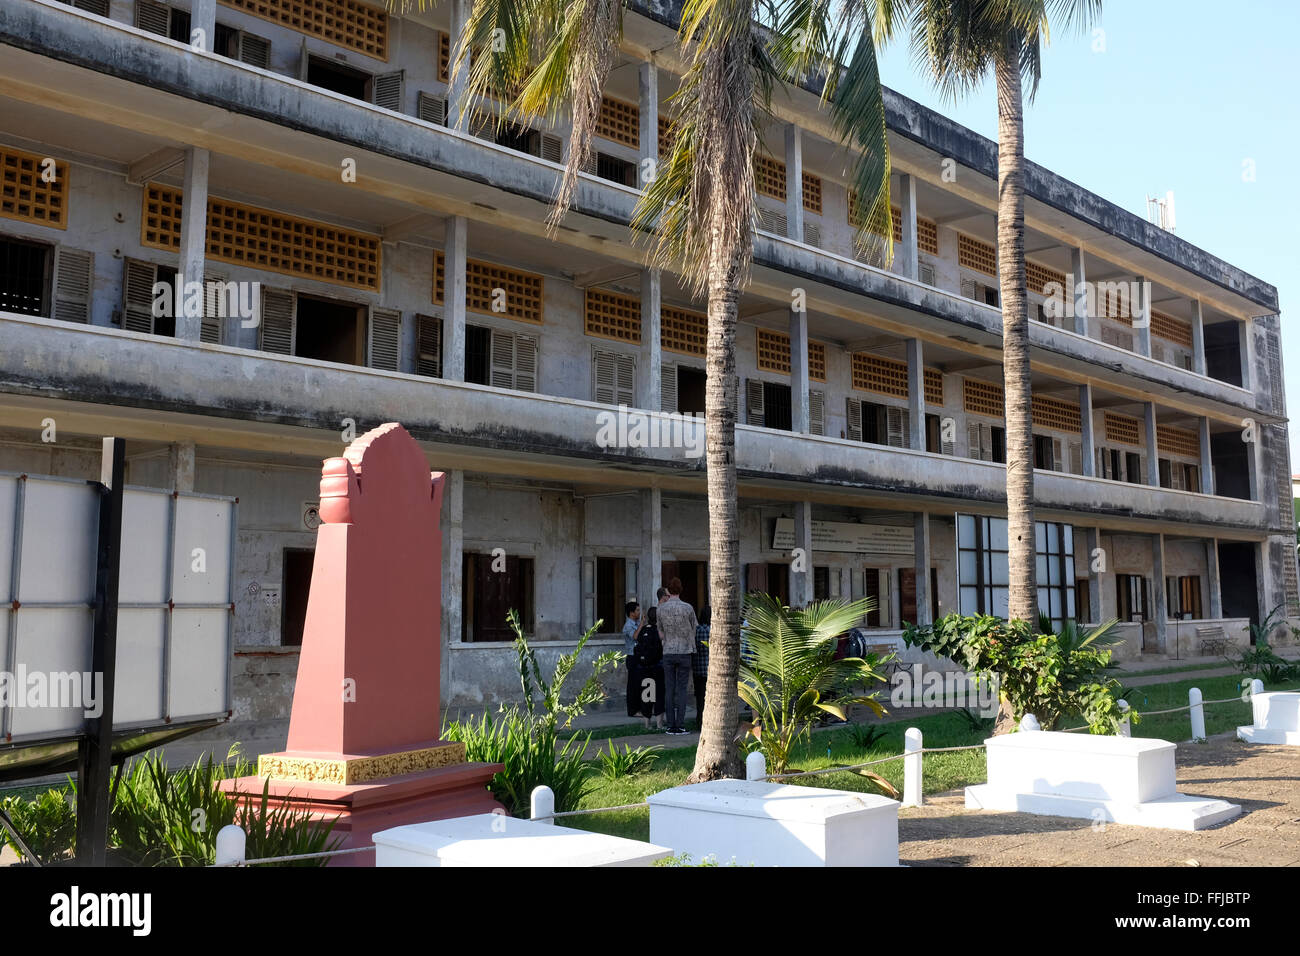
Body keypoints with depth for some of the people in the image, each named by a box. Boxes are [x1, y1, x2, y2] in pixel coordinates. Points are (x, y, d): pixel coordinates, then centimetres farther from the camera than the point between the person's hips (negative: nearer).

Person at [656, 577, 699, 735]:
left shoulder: (661, 609, -2)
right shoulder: (688, 608, -7)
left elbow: (661, 634, 7)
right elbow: (695, 629, 7)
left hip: (668, 652, 1)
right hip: (684, 652, -1)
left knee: (669, 689, 4)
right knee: (681, 689, 1)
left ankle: (671, 726, 3)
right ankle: (680, 725, -2)